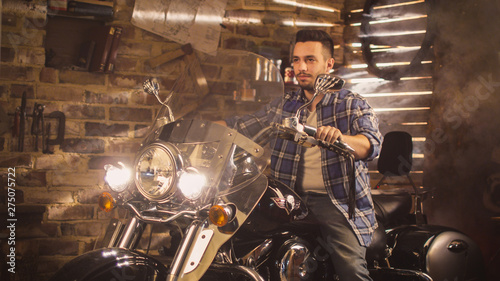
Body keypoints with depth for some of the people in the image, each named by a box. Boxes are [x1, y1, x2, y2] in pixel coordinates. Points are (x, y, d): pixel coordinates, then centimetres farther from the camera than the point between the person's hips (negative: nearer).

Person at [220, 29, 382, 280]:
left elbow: (371, 144, -15)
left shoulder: (352, 104, 4)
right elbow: (241, 126, 18)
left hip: (338, 201, -4)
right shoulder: (283, 105, 17)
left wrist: (339, 137, -37)